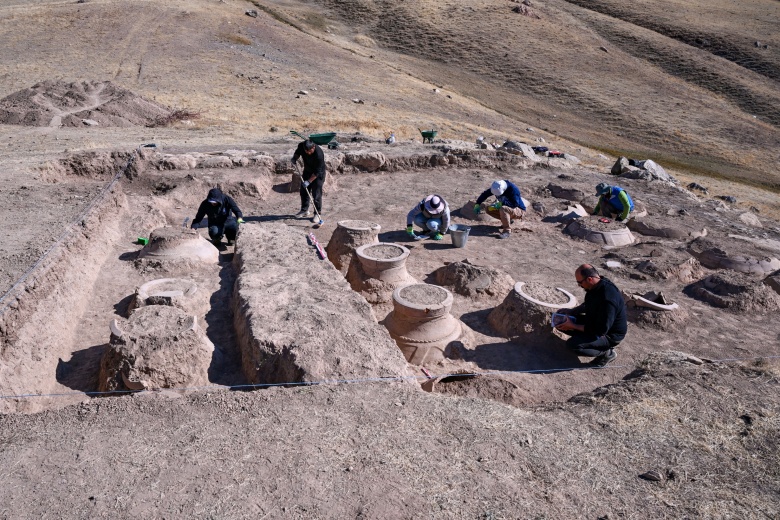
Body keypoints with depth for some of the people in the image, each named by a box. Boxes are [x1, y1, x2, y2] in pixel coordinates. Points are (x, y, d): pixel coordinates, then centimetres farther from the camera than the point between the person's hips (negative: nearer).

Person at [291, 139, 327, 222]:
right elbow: (297, 152, 7)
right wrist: (294, 158, -12)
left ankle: (318, 213, 6)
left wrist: (309, 181, -28)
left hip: (318, 174, -6)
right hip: (307, 171, 6)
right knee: (303, 191, 12)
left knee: (316, 194, -6)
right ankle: (304, 210, 27)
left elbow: (317, 172, -29)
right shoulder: (301, 146, -20)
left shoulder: (319, 154, -36)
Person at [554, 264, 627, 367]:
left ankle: (607, 352, -4)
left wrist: (573, 326, -25)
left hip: (610, 335, -9)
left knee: (572, 344, -27)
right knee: (561, 323, 2)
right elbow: (587, 306, 16)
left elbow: (601, 330, -30)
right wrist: (571, 311, 0)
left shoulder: (607, 298, -35)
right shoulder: (595, 286, -7)